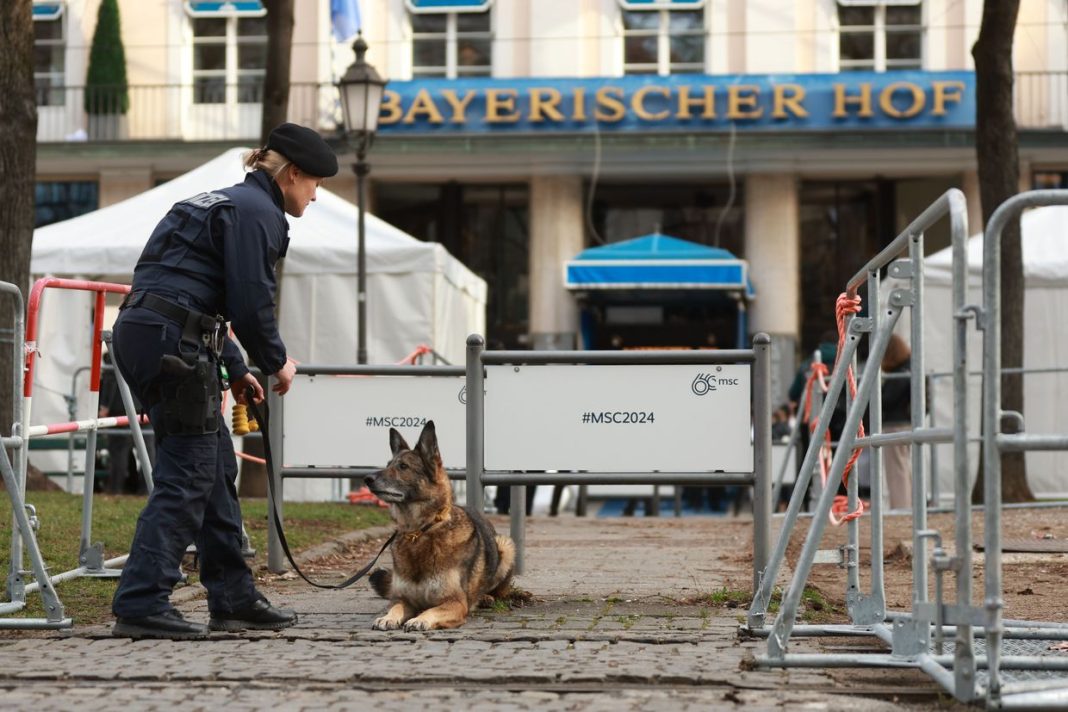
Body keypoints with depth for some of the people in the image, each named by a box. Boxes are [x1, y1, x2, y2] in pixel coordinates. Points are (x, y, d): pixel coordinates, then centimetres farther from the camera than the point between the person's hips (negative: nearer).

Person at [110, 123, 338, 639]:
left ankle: (234, 600, 21)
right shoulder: (256, 212, -7)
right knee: (187, 473, -9)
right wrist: (277, 361, 3)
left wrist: (236, 369, 27)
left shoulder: (226, 203, 25)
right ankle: (141, 605, -11)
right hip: (172, 342, -10)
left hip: (141, 334, 10)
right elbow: (251, 302, -14)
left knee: (216, 467, 14)